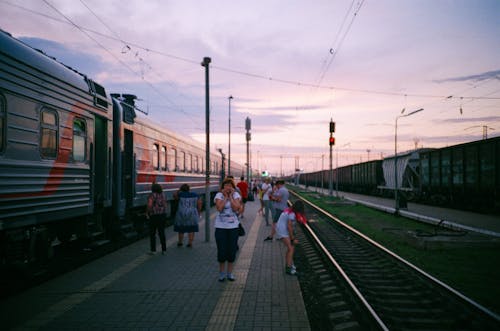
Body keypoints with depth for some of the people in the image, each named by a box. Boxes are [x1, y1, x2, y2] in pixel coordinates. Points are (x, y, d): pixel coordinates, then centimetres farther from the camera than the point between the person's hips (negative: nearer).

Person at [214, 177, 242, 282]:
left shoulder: (236, 195, -1)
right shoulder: (219, 195, -4)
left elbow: (236, 208, -17)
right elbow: (219, 208, -19)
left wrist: (230, 196, -12)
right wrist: (225, 197, -14)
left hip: (233, 226, 1)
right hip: (220, 227, -1)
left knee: (232, 250, 8)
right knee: (222, 251, 4)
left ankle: (229, 272, 24)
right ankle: (221, 273, 22)